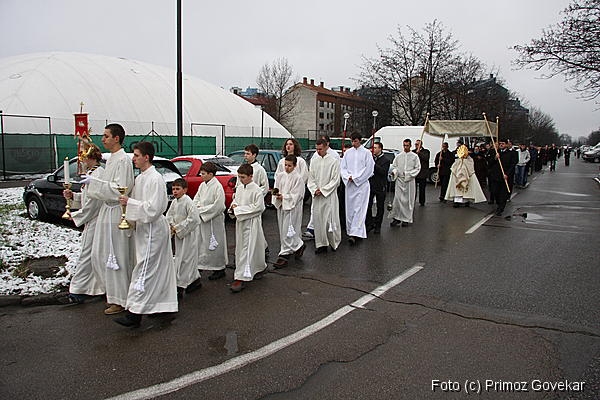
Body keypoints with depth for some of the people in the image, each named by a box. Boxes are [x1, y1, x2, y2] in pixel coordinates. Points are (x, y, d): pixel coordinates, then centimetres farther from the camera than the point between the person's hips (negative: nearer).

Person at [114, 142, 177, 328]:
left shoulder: (155, 179, -17)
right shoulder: (140, 178, 12)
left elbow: (153, 208, -23)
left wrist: (130, 202, -19)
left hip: (153, 229, -10)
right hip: (145, 227, 10)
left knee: (144, 271, -5)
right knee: (160, 269, 16)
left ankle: (135, 313, 1)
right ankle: (166, 306, 26)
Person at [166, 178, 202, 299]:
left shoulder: (188, 201, -18)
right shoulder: (174, 202, 8)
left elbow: (194, 218, -23)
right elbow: (169, 215, 17)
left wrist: (178, 228, -18)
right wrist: (171, 226, -3)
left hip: (188, 234, -8)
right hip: (178, 234, 8)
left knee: (183, 259, -6)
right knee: (189, 258, 18)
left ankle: (180, 287, -1)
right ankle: (195, 280, 34)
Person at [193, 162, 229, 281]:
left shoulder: (218, 187, -16)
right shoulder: (202, 185, 7)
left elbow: (218, 206, -20)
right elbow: (196, 199, 15)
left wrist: (201, 210, -16)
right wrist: (196, 207, -7)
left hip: (214, 220, -7)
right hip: (202, 219, 7)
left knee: (215, 245, 2)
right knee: (201, 243, 13)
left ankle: (220, 269, 13)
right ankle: (200, 265, 25)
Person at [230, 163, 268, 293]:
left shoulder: (256, 190, -14)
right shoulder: (239, 188, 8)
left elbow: (258, 207, -18)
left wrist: (240, 209, -17)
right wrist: (234, 205, -3)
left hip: (252, 222, -8)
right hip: (240, 221, 8)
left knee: (247, 249, -7)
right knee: (240, 247, 15)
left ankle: (241, 278, -4)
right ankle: (260, 268, 35)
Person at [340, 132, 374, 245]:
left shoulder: (366, 153, 0)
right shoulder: (347, 152, 12)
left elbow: (368, 169, -5)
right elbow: (342, 167, 9)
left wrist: (355, 178, -9)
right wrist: (348, 177, -9)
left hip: (361, 184, -4)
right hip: (349, 184, 4)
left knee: (359, 209, -11)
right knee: (349, 209, 7)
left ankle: (355, 234, -18)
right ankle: (351, 231, 18)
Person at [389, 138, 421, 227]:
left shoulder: (414, 156, 3)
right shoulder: (398, 156, 8)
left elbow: (418, 168, 1)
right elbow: (394, 166, 13)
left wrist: (409, 174, -11)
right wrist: (394, 171, -9)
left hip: (409, 181, -1)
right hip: (399, 180, 1)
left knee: (408, 200, 2)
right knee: (397, 199, -5)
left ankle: (406, 219, 10)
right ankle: (397, 218, 4)